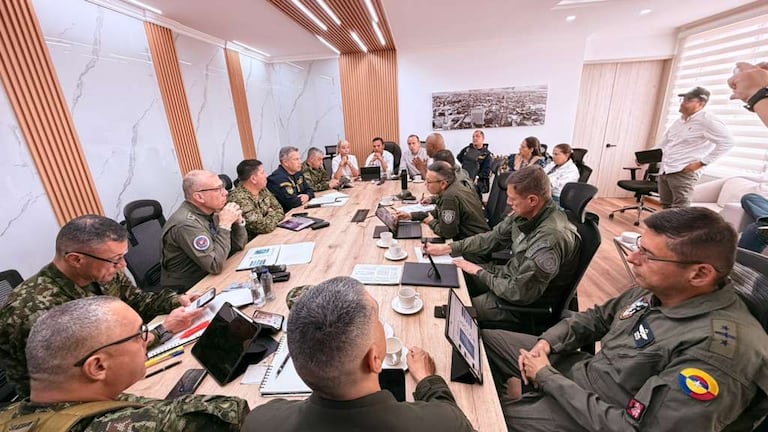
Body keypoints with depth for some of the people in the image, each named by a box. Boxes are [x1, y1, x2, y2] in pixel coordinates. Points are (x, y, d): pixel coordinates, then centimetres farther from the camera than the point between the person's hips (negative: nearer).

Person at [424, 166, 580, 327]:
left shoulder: (552, 238, -34)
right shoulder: (525, 213, -9)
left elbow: (519, 292, -29)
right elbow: (492, 237, 2)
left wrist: (480, 273, -15)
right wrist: (448, 248, -4)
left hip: (527, 303, -7)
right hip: (511, 276, 7)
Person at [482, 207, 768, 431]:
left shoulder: (716, 351, -31)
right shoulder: (655, 289, -5)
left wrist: (547, 378, -21)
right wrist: (549, 342, -6)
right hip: (584, 370, 7)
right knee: (486, 339, 4)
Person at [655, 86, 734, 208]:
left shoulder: (706, 120, -5)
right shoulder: (678, 122, 19)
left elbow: (727, 141, -11)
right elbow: (663, 144, 26)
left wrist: (701, 163, -15)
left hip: (683, 172, -8)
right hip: (664, 171, 8)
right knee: (666, 209, 12)